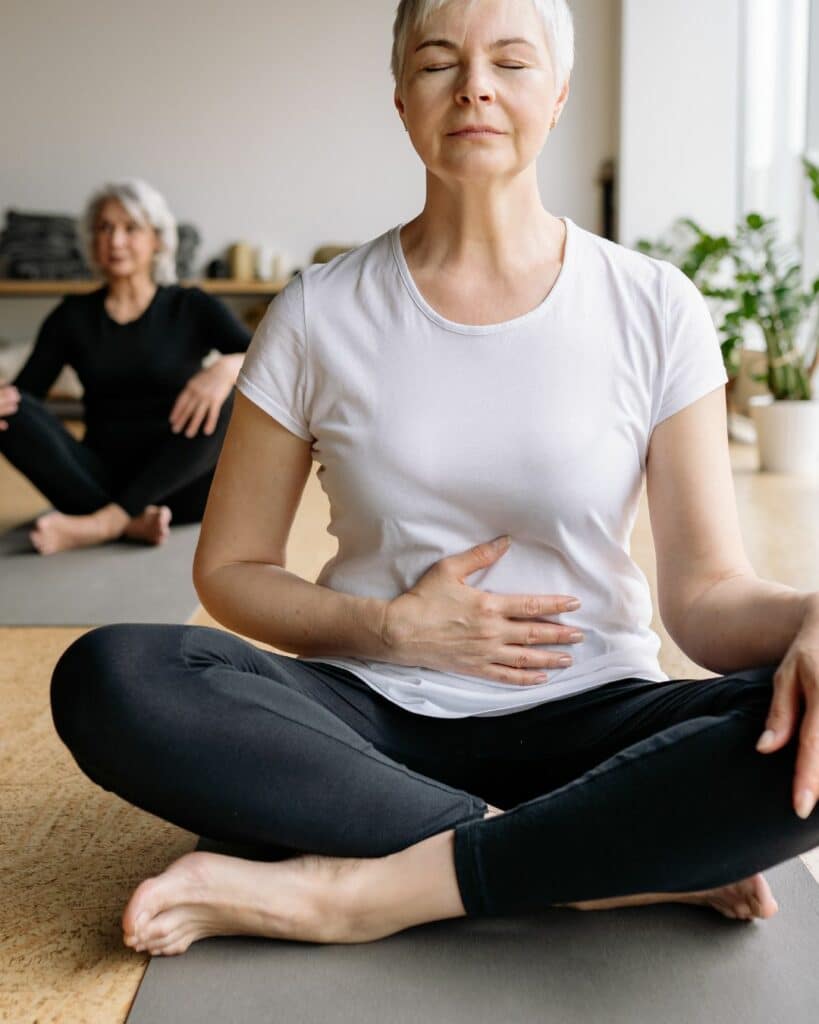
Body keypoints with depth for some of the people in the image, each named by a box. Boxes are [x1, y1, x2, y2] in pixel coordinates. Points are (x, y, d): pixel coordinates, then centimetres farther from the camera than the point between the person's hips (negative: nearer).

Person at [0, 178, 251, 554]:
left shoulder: (191, 307, 2)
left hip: (176, 484, -2)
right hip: (100, 480, 2)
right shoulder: (72, 316, 8)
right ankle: (132, 523, -35)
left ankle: (103, 523, -37)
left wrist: (228, 367, -34)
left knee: (221, 402, -29)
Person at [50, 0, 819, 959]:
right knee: (106, 677, -26)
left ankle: (358, 889, -23)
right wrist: (394, 630, -11)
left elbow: (707, 592, -5)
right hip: (371, 715, 2)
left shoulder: (654, 309, -1)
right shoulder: (320, 314, 1)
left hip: (583, 721, -1)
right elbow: (229, 570, 5)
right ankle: (633, 858, -21)